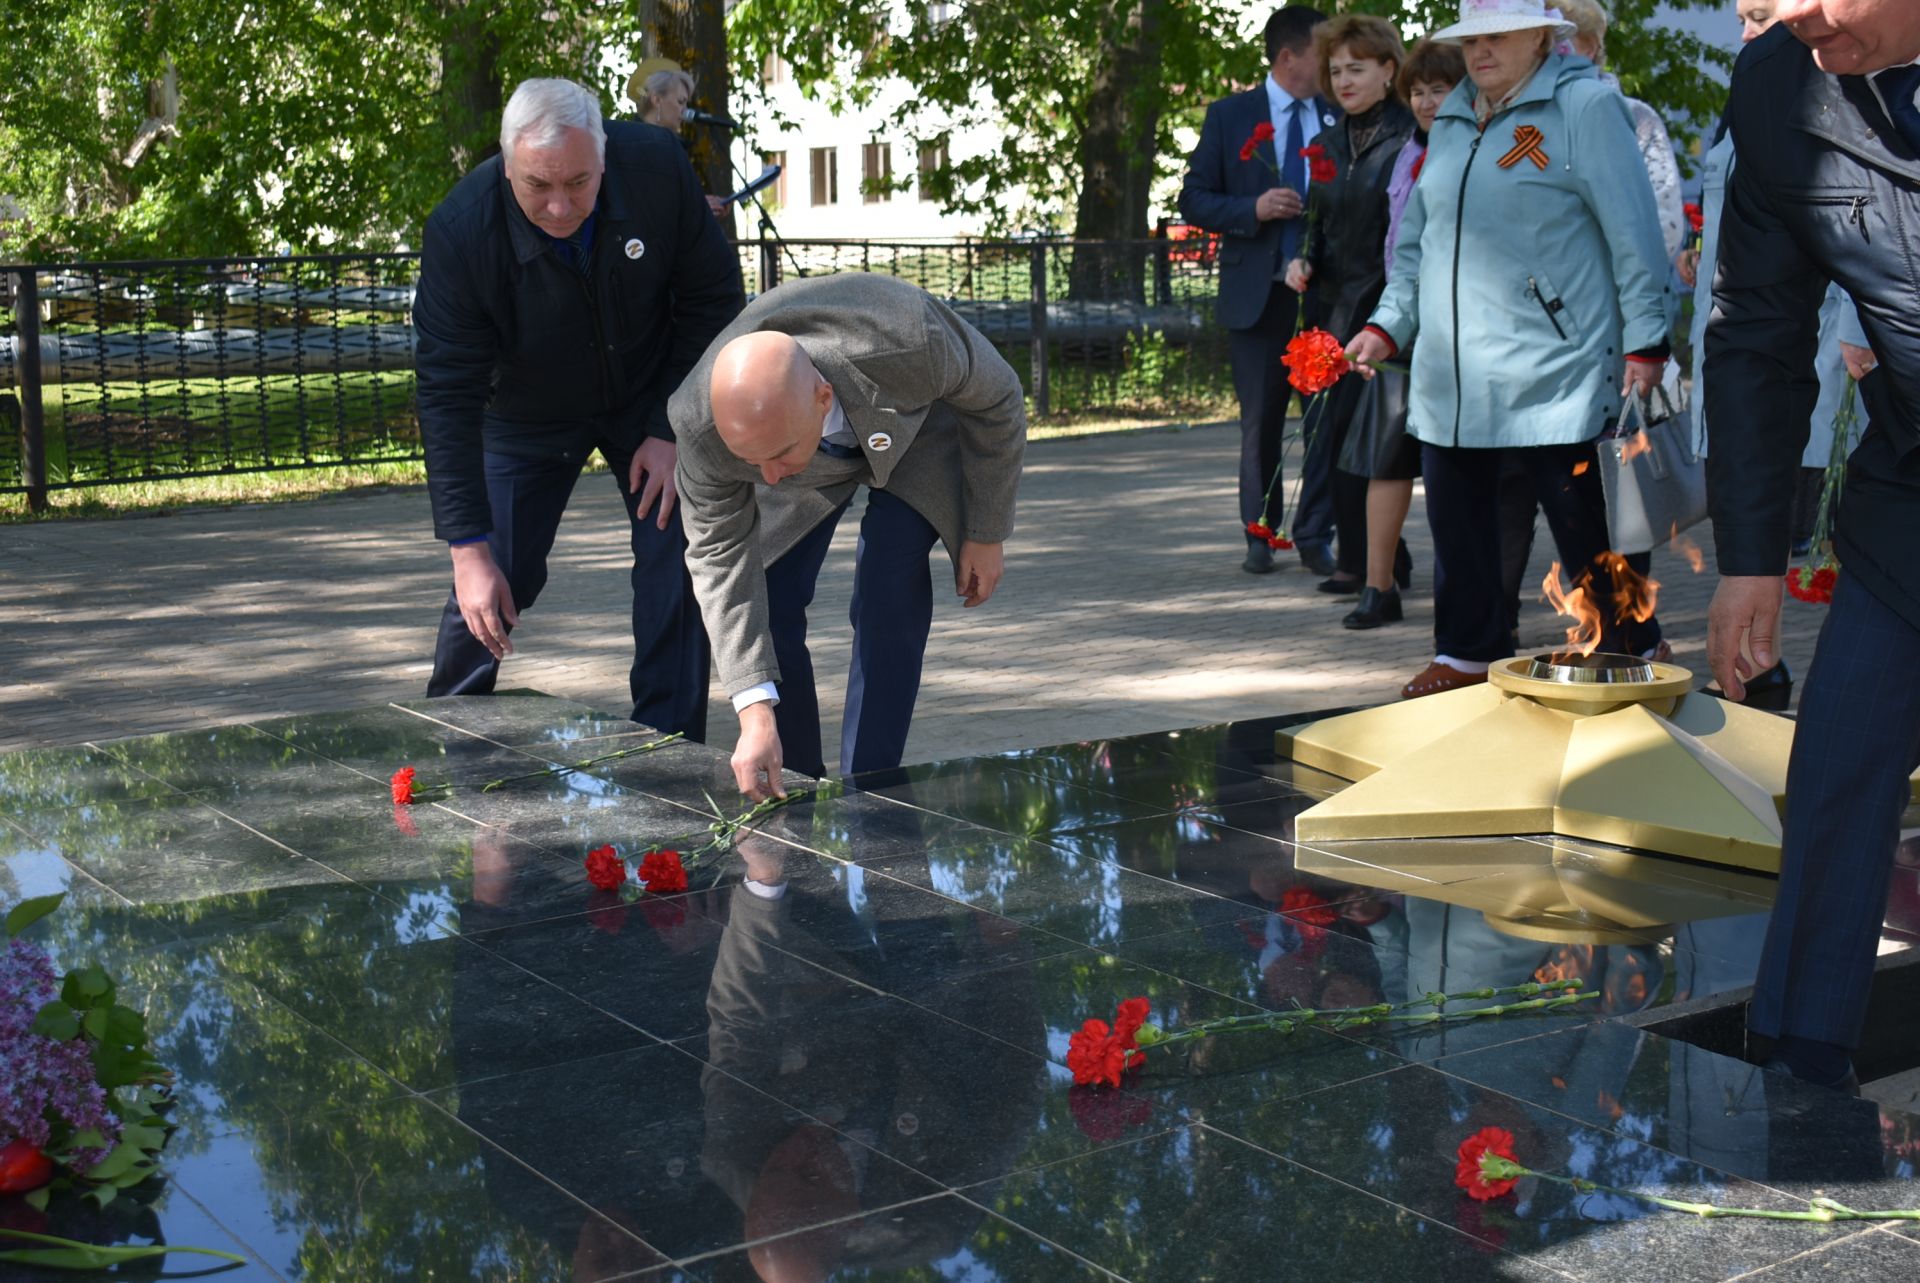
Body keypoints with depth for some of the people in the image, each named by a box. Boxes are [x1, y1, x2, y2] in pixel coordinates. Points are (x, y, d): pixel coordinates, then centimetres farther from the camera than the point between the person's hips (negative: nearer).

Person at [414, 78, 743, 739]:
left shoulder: (656, 169, -27)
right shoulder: (460, 231, -30)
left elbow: (713, 296, -11)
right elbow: (448, 395, -26)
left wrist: (672, 429, -15)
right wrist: (467, 546, -30)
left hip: (649, 398, 1)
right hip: (525, 414, -1)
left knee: (677, 561, -10)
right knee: (492, 582, -4)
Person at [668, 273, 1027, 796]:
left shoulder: (911, 344, -45)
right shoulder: (702, 427, -37)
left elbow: (997, 399, -22)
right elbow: (719, 556, -25)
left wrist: (986, 534, -13)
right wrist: (755, 713, -30)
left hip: (919, 430, -2)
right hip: (818, 454, 2)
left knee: (887, 605, -16)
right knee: (765, 600, -7)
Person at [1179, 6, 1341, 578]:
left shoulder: (1339, 117, 6)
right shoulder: (1229, 116, 2)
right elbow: (1193, 201, 1)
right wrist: (1254, 209, -15)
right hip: (1259, 292, -1)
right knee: (1261, 421, 7)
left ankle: (1316, 536, 7)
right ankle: (1261, 535, 18)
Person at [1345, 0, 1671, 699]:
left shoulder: (1585, 105, -4)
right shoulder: (1451, 122, 16)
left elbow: (1632, 231, -7)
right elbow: (1416, 241, 24)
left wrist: (1644, 342, -11)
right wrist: (1388, 325, 14)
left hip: (1552, 374, -6)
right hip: (1450, 377, 7)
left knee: (1584, 526, -3)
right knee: (1458, 521, 9)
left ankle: (1634, 655, 12)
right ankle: (1470, 652, 22)